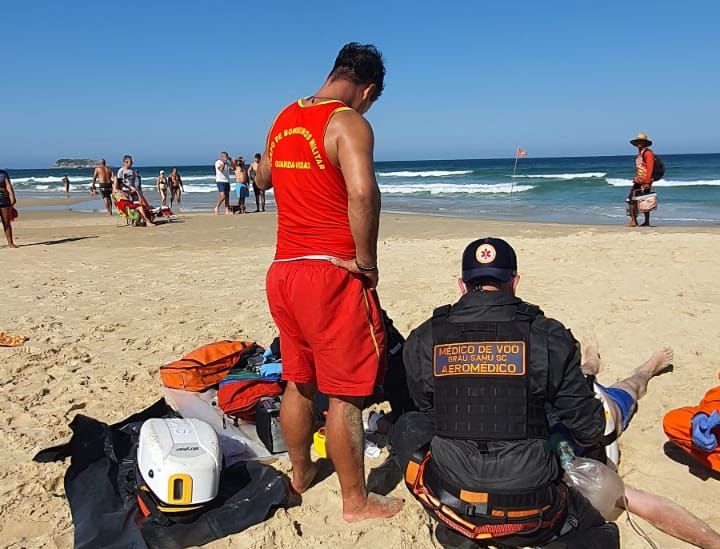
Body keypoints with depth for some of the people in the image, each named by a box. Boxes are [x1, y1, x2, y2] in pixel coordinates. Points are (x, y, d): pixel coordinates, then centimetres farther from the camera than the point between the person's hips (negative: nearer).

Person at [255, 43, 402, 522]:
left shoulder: (285, 118, 12)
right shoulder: (348, 122, -11)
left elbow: (263, 178, 28)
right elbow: (362, 191, -28)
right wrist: (367, 259, -17)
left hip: (284, 269, 8)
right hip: (331, 273, -7)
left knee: (299, 382, 20)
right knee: (345, 392, 4)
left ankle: (301, 472, 38)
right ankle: (356, 500, 19)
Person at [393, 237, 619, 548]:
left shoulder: (424, 340, -4)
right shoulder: (548, 336, -8)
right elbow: (589, 430, 0)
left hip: (451, 503, 1)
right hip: (529, 515, 0)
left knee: (406, 428, 26)